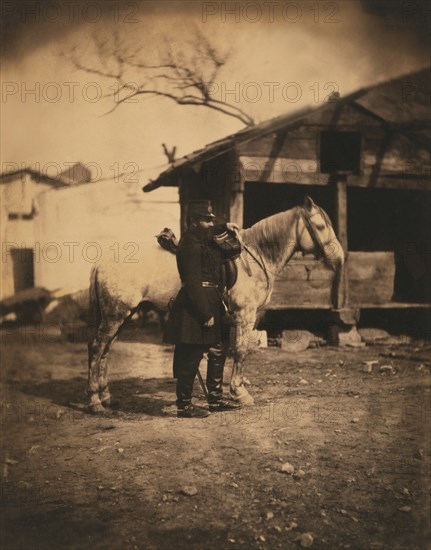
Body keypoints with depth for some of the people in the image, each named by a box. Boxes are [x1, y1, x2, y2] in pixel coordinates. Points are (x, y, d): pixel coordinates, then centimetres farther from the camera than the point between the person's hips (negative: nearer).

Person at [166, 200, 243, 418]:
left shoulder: (203, 240, 12)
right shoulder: (191, 245, -17)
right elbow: (192, 283, -23)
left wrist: (224, 227, 31)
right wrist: (206, 315, -24)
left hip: (211, 304, 11)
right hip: (195, 307, -11)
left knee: (218, 351, 17)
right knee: (191, 357, -3)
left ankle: (216, 398, 28)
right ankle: (184, 406, 6)